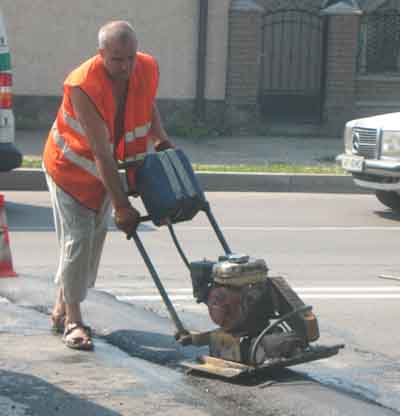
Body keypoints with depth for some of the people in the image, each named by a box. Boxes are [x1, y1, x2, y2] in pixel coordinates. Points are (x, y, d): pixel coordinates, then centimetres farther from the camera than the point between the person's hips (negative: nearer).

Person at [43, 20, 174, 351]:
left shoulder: (148, 69, -15)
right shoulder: (83, 85, -34)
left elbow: (149, 104, 11)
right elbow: (102, 153, -36)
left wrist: (160, 139, -6)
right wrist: (122, 205, -37)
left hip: (105, 172, 6)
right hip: (71, 167, -6)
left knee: (94, 239, 11)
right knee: (78, 239, -10)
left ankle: (61, 310, 25)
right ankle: (73, 320, -1)